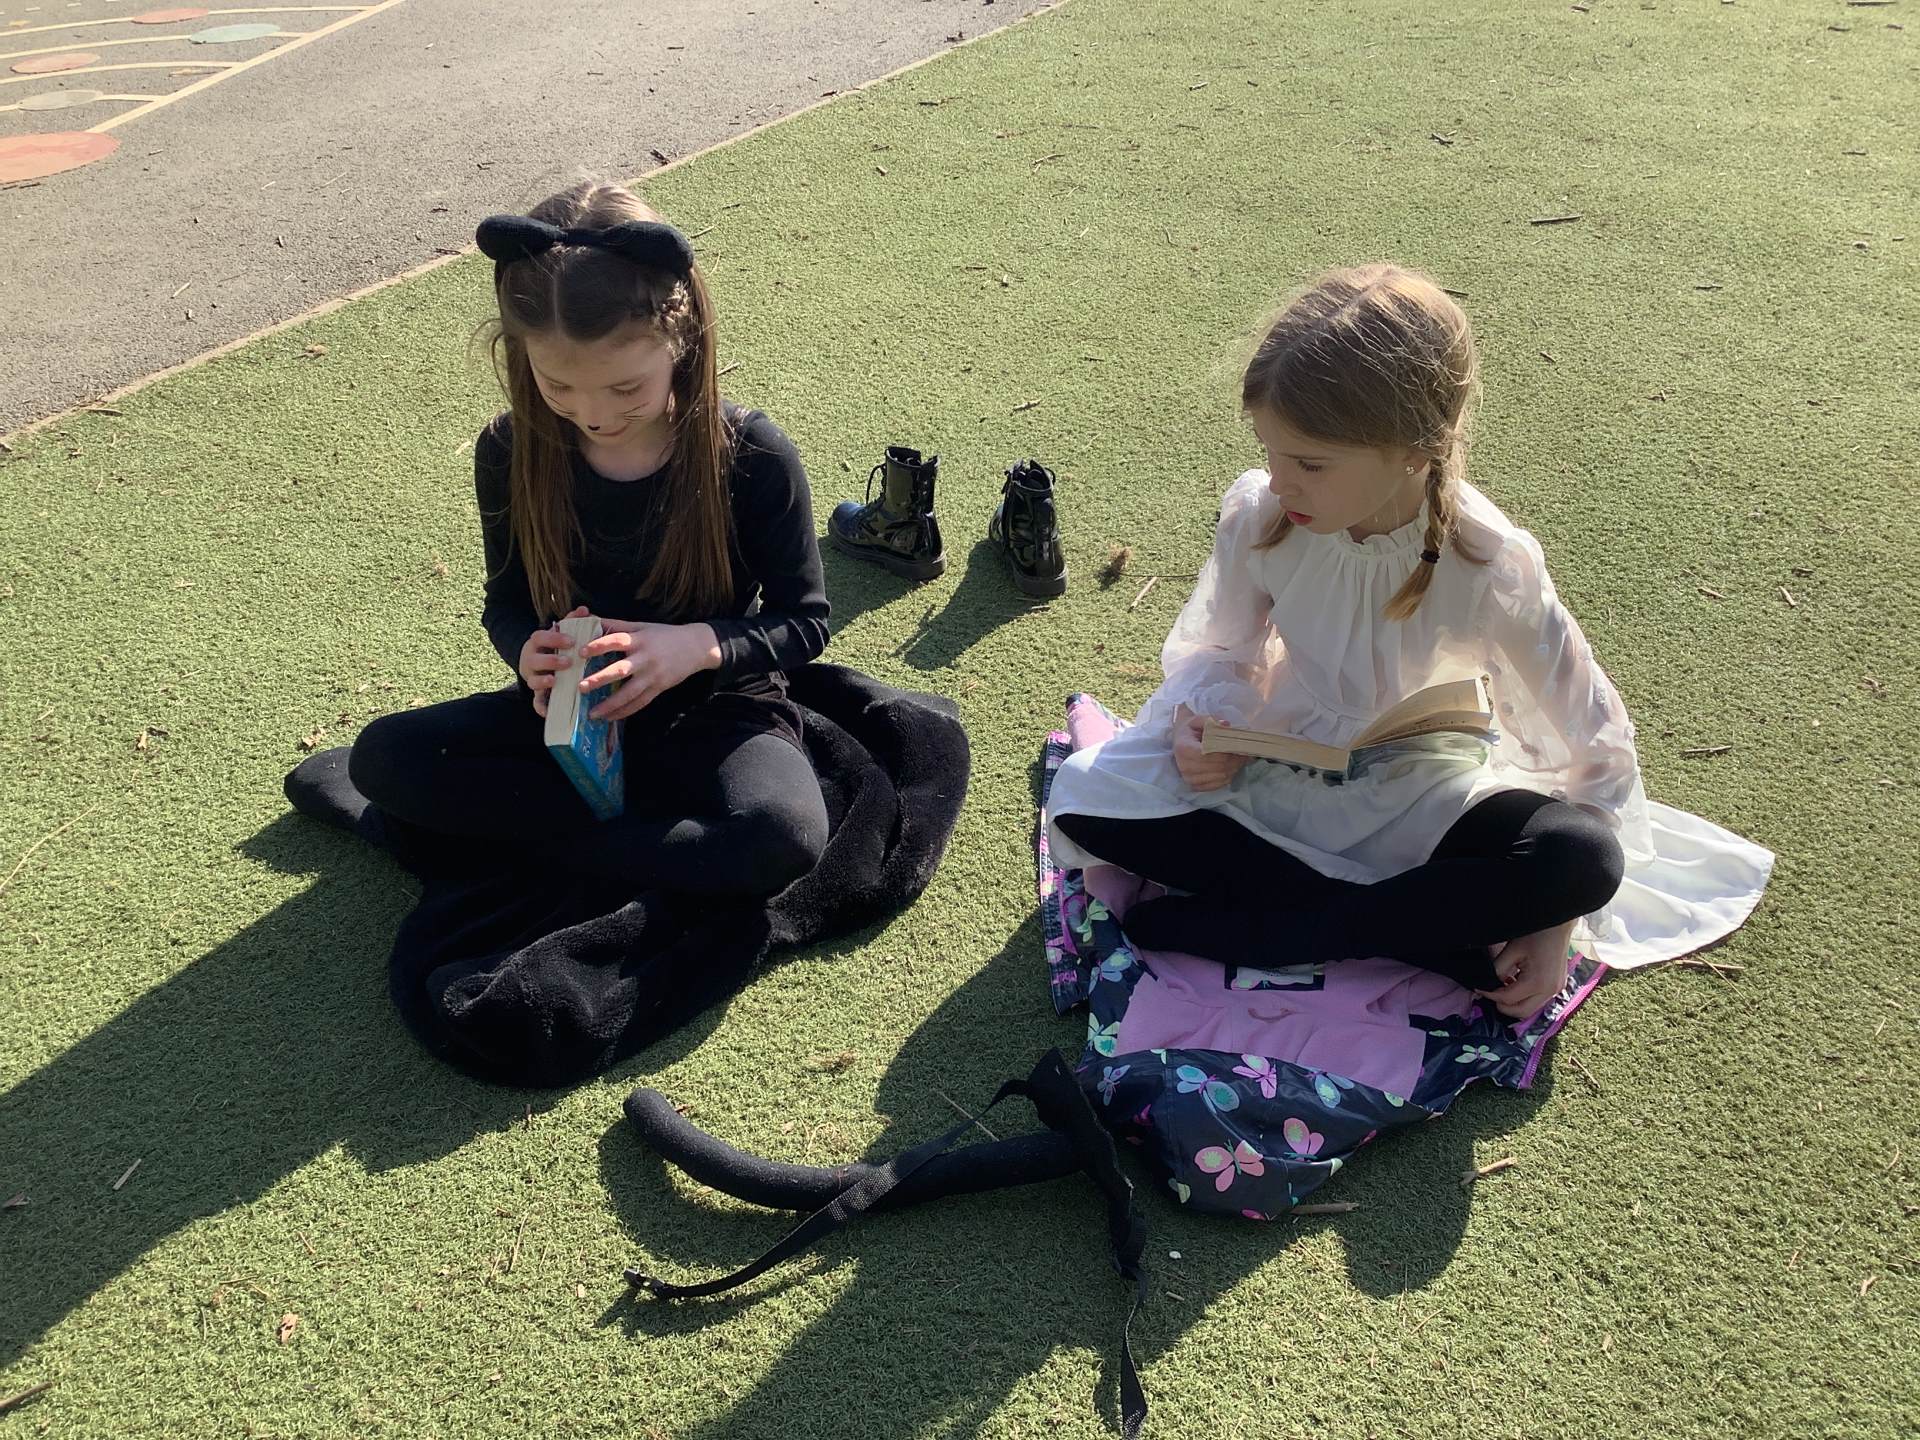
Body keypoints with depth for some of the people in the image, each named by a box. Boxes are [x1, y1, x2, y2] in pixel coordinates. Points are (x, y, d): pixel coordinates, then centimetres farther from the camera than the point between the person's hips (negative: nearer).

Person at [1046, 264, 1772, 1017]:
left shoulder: (1490, 568, -25)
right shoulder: (1258, 515, -19)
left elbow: (1595, 747, -14)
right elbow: (1220, 652, 0)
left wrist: (1553, 928, -16)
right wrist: (1200, 728, -23)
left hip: (1416, 799, -2)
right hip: (1277, 771, 3)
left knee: (1589, 858, -30)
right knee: (1085, 795, -23)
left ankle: (1234, 925, -26)